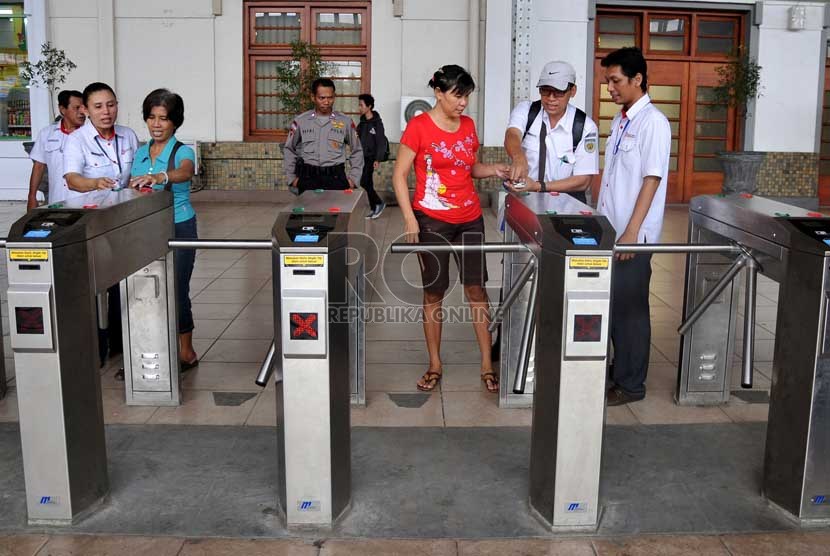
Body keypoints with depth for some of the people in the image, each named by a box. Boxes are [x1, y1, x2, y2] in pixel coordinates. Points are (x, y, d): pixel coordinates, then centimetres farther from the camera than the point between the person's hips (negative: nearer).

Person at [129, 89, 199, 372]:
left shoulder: (183, 152, -7)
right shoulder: (140, 153, 10)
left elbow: (185, 172, -32)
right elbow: (132, 192, 17)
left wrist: (158, 178, -49)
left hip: (178, 228, -5)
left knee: (176, 291, -1)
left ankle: (186, 352, 13)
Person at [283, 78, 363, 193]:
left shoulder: (345, 122, 5)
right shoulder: (300, 121, 4)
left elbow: (356, 151, 13)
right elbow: (289, 150, 13)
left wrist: (353, 178, 6)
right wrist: (292, 178, 7)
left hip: (336, 177, 0)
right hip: (307, 179, 0)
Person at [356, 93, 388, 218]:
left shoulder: (377, 122, -12)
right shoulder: (362, 121, 9)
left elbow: (381, 142, -15)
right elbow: (359, 139, 13)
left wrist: (378, 159, -19)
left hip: (371, 157, -7)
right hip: (362, 156, 7)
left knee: (364, 182, -13)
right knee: (368, 183, 8)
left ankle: (378, 203, 2)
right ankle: (374, 208, 16)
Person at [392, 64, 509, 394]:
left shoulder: (468, 125, 8)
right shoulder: (418, 126, -7)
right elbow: (399, 175, -6)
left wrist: (493, 169, -1)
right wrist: (409, 217, -14)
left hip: (470, 219, 4)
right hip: (432, 221, -4)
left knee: (476, 288, 4)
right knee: (434, 292, 5)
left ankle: (487, 364, 12)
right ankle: (435, 365, 17)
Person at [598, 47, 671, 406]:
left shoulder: (653, 122, -12)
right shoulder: (620, 121, 13)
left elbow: (652, 180, -17)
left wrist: (631, 232, -20)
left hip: (633, 235, -8)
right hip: (609, 230, 8)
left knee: (630, 308, 0)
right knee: (612, 305, 14)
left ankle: (630, 383, 11)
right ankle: (617, 369, 27)